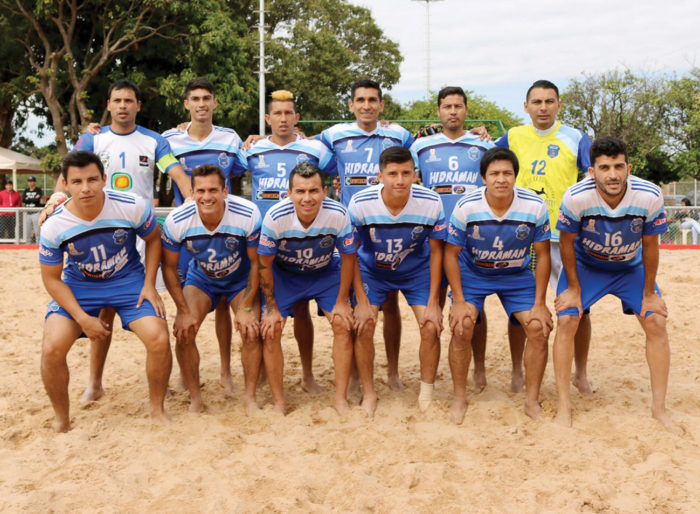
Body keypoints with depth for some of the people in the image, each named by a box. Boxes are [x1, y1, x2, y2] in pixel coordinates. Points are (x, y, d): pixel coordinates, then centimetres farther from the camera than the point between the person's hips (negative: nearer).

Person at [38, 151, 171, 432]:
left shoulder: (132, 206, -20)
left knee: (159, 339, -21)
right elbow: (51, 278, -7)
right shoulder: (53, 226, -18)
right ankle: (61, 420, 5)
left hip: (128, 280, 0)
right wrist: (83, 319, -17)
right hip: (77, 286, 0)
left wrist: (149, 285, -8)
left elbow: (153, 239, 1)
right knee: (52, 348, -20)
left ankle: (157, 410, 4)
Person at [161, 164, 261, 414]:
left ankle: (250, 398, 2)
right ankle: (195, 399, 2)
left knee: (251, 332, -17)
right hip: (200, 278, 1)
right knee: (182, 332, -15)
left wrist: (245, 308, -16)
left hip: (241, 278, -1)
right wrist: (184, 311, -14)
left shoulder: (248, 215, -30)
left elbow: (256, 262, -15)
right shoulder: (176, 221, -27)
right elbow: (169, 267, -11)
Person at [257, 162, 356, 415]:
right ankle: (278, 402, 2)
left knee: (343, 324, -13)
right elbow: (265, 263, -14)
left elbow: (348, 257, -11)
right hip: (284, 275, 0)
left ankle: (341, 399, -1)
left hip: (326, 273, 1)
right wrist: (272, 308, -10)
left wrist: (341, 302, -8)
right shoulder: (275, 217, -30)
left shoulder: (338, 215, -28)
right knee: (270, 329, -12)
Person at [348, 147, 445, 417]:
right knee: (363, 326, -13)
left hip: (416, 270, 0)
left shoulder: (431, 203, -25)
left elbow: (436, 252, -11)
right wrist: (362, 301, -14)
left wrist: (433, 302, -11)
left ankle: (427, 394, 8)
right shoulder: (360, 204, -26)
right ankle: (368, 394, 7)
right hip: (371, 270, 0)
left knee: (431, 327, -12)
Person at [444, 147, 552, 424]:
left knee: (539, 327, -13)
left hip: (518, 276, 1)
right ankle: (460, 398, 2)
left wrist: (540, 303, -10)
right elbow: (451, 253, -11)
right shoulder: (466, 207, -22)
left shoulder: (535, 207, -20)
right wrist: (459, 301, -14)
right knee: (461, 327, -19)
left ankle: (532, 400, 5)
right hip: (472, 273, -1)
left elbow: (543, 255, -8)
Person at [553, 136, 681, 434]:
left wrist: (649, 293, -5)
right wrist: (574, 288, -9)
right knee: (567, 321, -16)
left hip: (631, 267, 2)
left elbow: (650, 246, -13)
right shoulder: (576, 197, -32)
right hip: (585, 265, -1)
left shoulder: (650, 197, -28)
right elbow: (567, 242, -15)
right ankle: (563, 404, -3)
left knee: (656, 323, -7)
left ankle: (659, 407, 7)